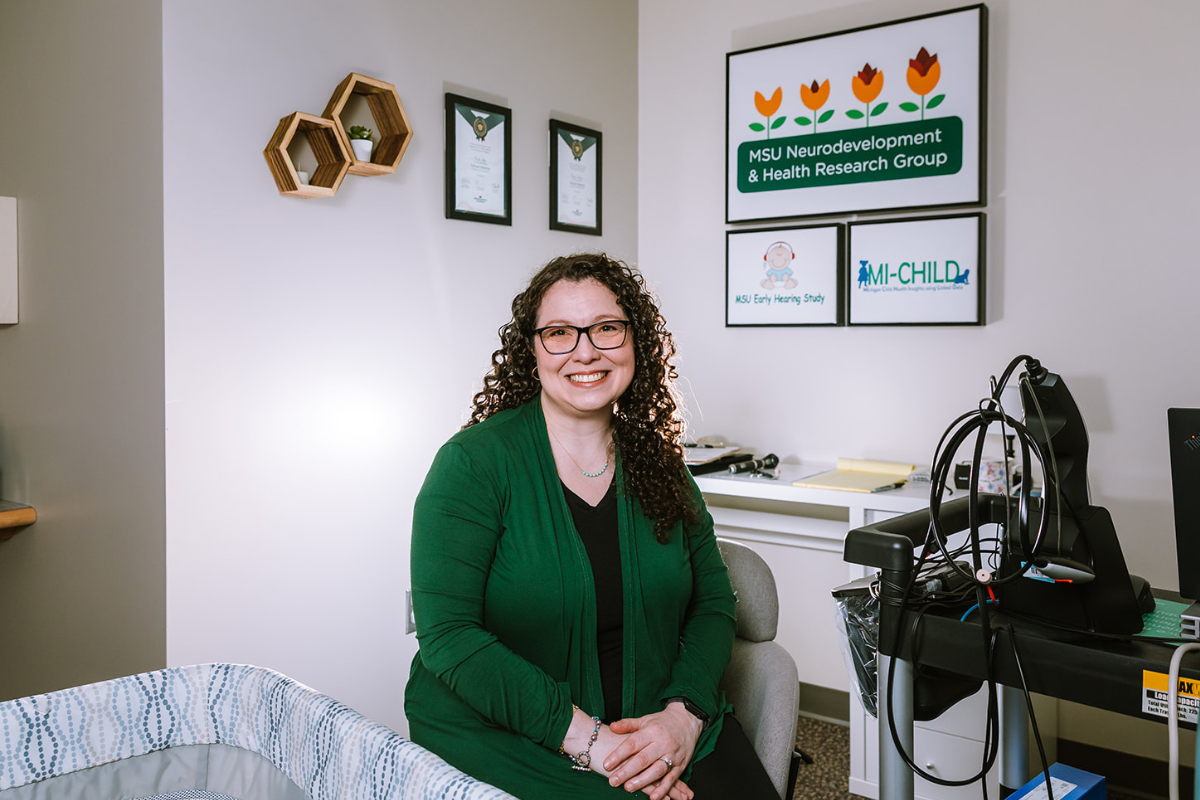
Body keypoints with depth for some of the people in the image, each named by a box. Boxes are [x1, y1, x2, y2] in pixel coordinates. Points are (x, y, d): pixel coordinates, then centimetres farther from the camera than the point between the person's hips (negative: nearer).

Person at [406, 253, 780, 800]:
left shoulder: (658, 464, 5)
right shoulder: (473, 461, -10)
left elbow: (713, 605, 8)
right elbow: (448, 634, -16)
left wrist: (684, 714, -11)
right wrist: (587, 739, -21)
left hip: (659, 720, 5)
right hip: (502, 732, -4)